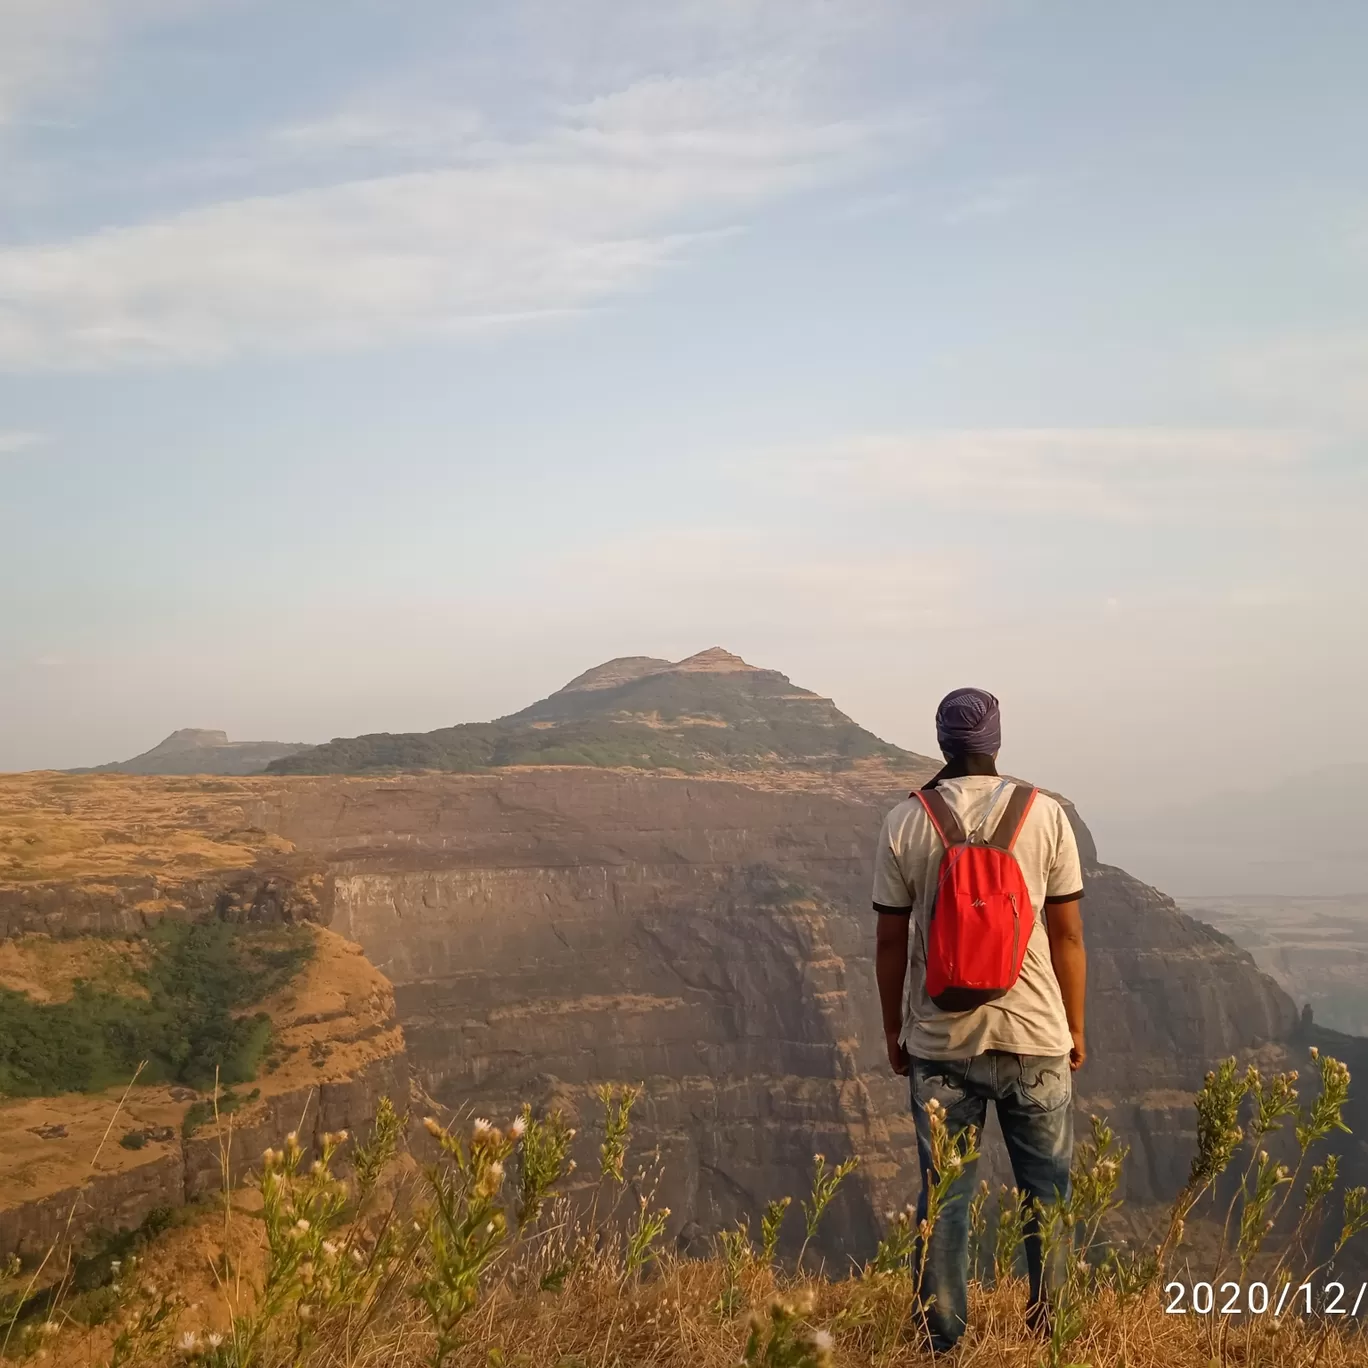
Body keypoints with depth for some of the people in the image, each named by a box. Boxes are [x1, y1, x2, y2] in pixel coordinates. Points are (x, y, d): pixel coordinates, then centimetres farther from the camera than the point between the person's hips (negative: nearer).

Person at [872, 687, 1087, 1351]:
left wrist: (894, 1032, 12)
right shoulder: (1044, 815, -4)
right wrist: (1074, 1029, 10)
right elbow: (1067, 935, -1)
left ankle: (942, 1340, 13)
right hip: (1034, 1038, -1)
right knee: (1049, 1192, 12)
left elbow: (891, 943, 1)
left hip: (939, 1041, 1)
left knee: (944, 1194, 9)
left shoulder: (904, 823, -3)